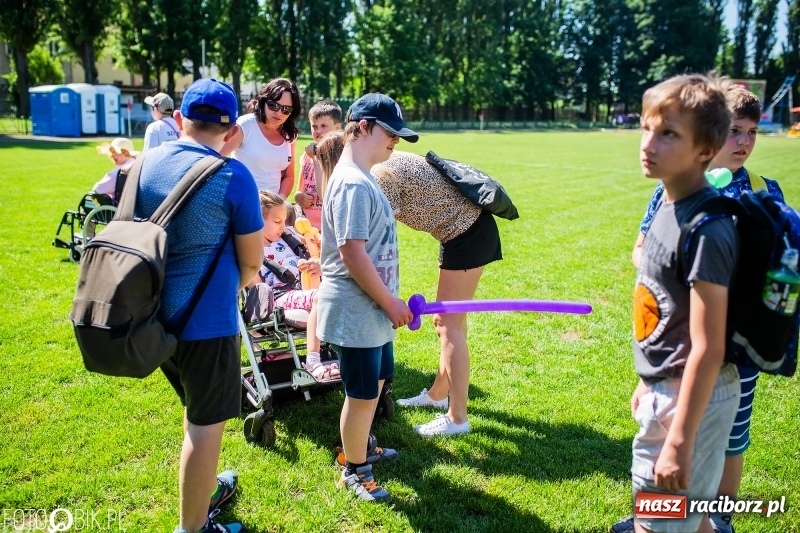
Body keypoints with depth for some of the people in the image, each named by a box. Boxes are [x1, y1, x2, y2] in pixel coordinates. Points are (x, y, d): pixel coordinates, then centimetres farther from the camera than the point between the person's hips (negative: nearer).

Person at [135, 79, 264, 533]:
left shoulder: (146, 163, 2)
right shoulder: (233, 176, -16)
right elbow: (252, 261, -8)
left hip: (153, 314, 7)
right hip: (205, 322, -7)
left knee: (197, 410, 27)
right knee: (206, 426, 9)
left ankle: (202, 492, 46)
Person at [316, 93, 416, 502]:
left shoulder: (362, 179, 10)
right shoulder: (353, 184, -21)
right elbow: (352, 254, -26)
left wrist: (388, 302, 18)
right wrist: (391, 303, -17)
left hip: (372, 310, 10)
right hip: (355, 313, -10)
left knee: (375, 383, 23)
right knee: (362, 394, 5)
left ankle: (359, 446, 44)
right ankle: (354, 471, 25)